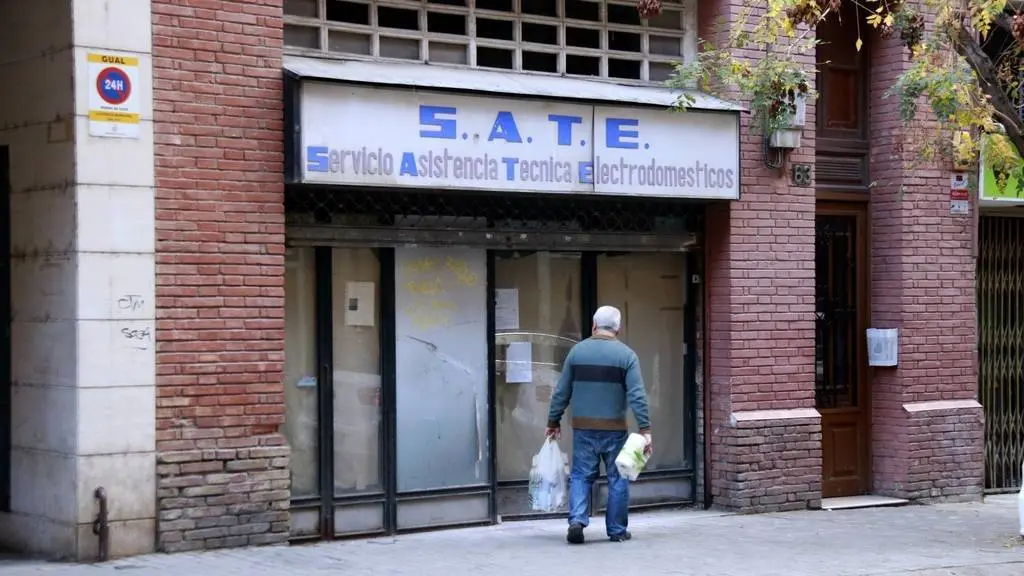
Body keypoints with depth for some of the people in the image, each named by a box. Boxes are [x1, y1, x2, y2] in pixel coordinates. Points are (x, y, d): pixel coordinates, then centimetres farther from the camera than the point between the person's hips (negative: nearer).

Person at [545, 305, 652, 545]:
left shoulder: (577, 351, 3)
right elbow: (637, 395, -10)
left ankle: (577, 519, -9)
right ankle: (617, 530, 12)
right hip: (614, 429, -1)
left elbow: (561, 392, 7)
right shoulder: (626, 355, -3)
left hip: (583, 428, 2)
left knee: (581, 475, 9)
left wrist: (553, 421, 16)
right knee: (617, 478, 9)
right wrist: (645, 429, -10)